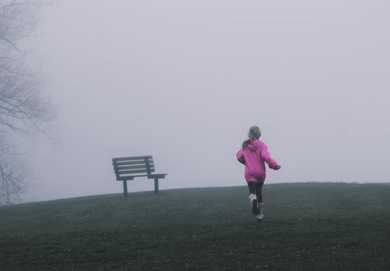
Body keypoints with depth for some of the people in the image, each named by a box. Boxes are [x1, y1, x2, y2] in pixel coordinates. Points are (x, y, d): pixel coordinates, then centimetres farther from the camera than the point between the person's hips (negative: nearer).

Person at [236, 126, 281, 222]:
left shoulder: (245, 145, 3)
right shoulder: (262, 145, -5)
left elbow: (239, 157, 8)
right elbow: (266, 156, -20)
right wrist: (275, 165, -9)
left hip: (249, 173, 0)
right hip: (260, 172, 0)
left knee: (252, 192, -10)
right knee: (259, 191, 18)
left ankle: (253, 200, -47)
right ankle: (260, 214, 23)